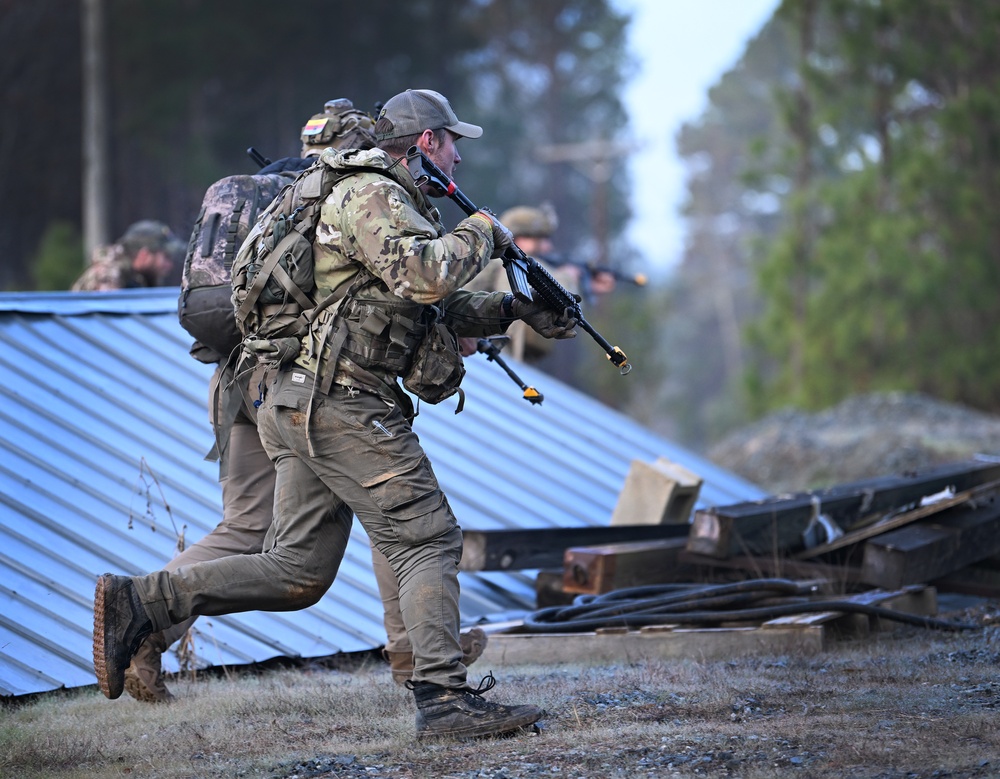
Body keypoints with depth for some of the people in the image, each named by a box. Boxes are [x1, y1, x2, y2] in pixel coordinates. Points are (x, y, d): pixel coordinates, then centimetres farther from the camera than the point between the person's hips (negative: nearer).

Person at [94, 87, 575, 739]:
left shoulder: (392, 202, 24)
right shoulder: (373, 196, -9)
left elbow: (440, 309, 30)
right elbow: (426, 276, -26)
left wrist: (516, 309, 20)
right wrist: (480, 232, -10)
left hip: (298, 406, 10)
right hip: (342, 403, -10)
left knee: (298, 569, 8)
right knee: (427, 539, -8)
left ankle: (139, 602, 5)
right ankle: (447, 698, -12)